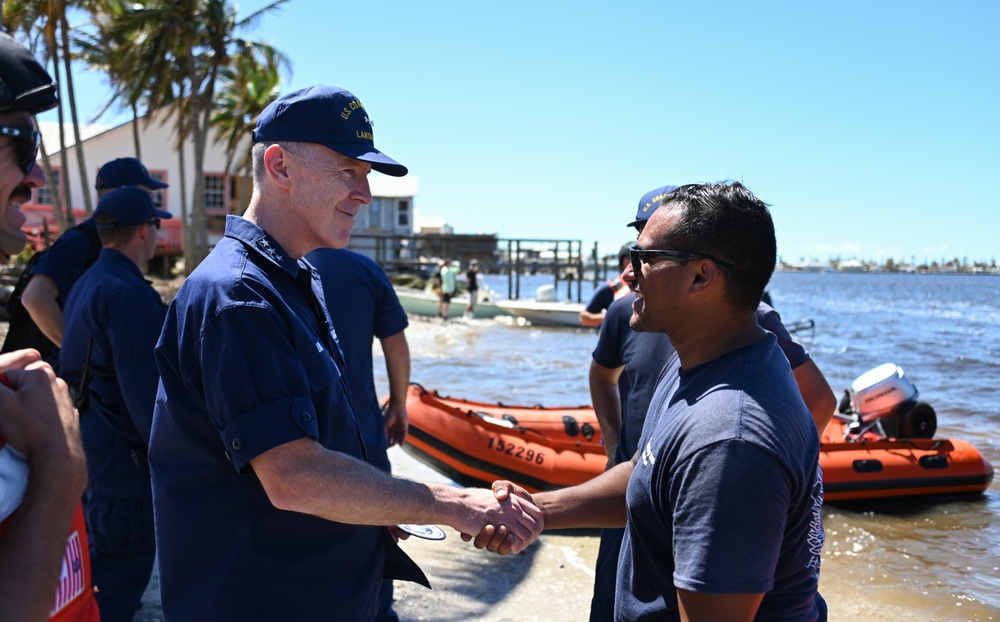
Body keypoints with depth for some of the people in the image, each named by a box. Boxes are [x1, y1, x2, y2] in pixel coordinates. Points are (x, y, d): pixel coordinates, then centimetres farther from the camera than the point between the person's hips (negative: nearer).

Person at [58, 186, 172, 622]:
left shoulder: (86, 284, 12)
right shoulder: (130, 294, -21)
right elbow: (144, 387, -25)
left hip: (92, 443, 11)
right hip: (124, 455, -11)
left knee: (101, 552, 26)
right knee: (125, 565, 0)